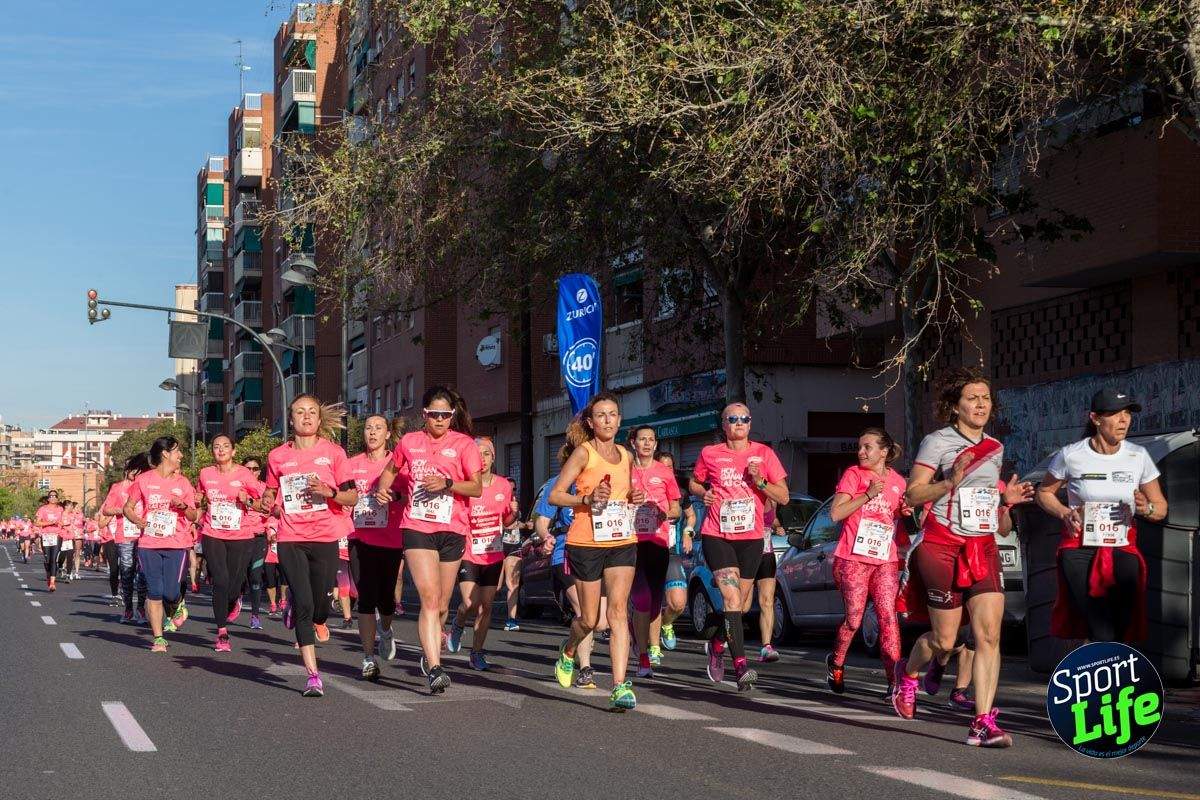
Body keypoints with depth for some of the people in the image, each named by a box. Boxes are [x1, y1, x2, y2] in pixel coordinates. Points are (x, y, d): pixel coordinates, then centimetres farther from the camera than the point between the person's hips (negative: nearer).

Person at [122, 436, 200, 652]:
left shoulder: (183, 483, 8)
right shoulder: (144, 480, 4)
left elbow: (194, 516, 11)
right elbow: (128, 507, 10)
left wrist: (184, 506, -10)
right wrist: (136, 520, -9)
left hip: (176, 545, 1)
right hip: (149, 544, -1)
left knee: (170, 592, -8)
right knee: (154, 592, -3)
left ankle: (177, 607, 27)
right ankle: (158, 638, 7)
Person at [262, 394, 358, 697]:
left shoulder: (334, 453, 3)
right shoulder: (277, 456, 8)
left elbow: (352, 497, 3)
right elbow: (270, 492, 21)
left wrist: (330, 492, -16)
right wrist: (267, 502, -2)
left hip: (325, 538, 0)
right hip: (290, 539, 0)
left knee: (320, 604, -1)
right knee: (304, 604, -9)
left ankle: (317, 621, 39)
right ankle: (313, 674, -4)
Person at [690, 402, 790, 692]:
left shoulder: (763, 453, 3)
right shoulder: (709, 454, 2)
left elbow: (784, 496, 3)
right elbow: (693, 483, 19)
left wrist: (760, 482, -14)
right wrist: (704, 494, -3)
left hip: (751, 537, 3)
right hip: (717, 535, -3)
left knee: (741, 603, 13)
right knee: (732, 598, -18)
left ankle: (717, 644, 40)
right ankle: (741, 665, -22)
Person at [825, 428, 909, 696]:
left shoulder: (898, 482, 11)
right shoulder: (853, 474, 1)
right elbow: (835, 514, -8)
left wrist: (906, 513, 2)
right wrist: (868, 495, -15)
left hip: (885, 560, 2)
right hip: (854, 559, -2)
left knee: (888, 615, -10)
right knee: (854, 619, 0)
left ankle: (894, 679, -12)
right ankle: (836, 663, 26)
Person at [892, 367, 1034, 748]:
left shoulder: (995, 448, 15)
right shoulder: (937, 442, -4)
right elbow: (912, 495, -9)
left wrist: (1007, 500, 9)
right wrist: (951, 481, -22)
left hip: (983, 548, 5)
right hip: (943, 546, -5)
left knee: (989, 635, -10)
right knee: (944, 640, 2)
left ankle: (983, 723, -10)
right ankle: (907, 672, 36)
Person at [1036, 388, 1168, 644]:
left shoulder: (1138, 455, 2)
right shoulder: (1071, 455, -4)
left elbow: (1161, 507, 11)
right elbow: (1044, 492, 12)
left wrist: (1146, 508, -13)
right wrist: (1064, 513, -8)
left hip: (1123, 548, 3)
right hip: (1079, 548, -2)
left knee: (1126, 628, -14)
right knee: (1103, 637, -13)